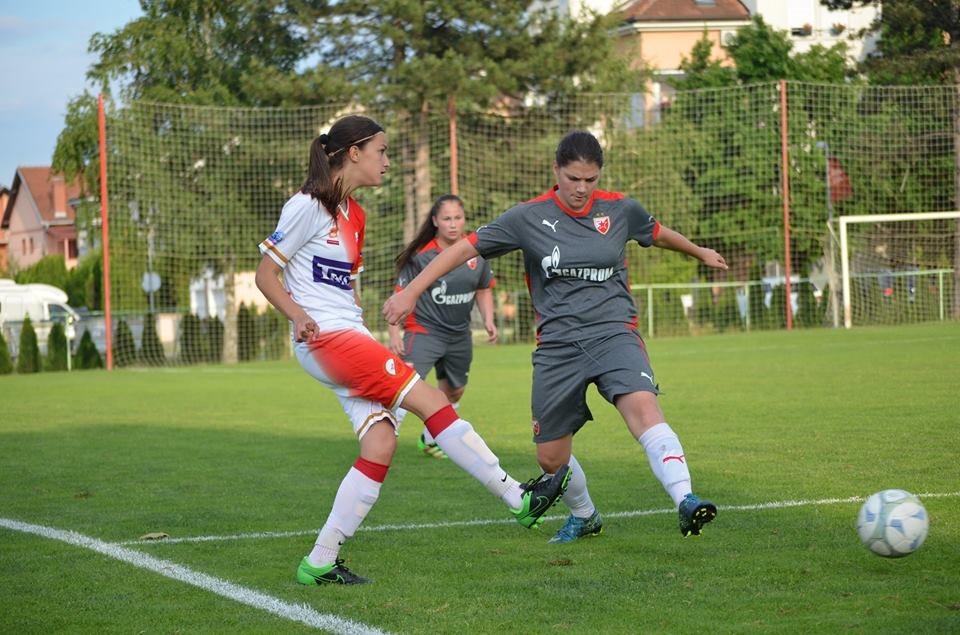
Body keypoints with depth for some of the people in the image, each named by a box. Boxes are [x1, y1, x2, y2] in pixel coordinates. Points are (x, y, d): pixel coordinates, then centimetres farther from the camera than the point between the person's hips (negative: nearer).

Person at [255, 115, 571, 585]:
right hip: (324, 339, -9)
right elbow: (265, 273, -7)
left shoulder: (353, 214, 18)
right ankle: (518, 497, -9)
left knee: (381, 444, -4)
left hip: (350, 337, 9)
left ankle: (320, 563, -1)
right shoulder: (308, 206, -7)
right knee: (431, 401, -13)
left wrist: (366, 334, 15)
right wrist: (298, 316, -22)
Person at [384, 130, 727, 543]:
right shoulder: (529, 218, -2)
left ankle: (685, 502, -41)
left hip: (614, 333, -1)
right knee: (551, 458, 7)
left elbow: (657, 232, 25)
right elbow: (465, 248, 0)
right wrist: (411, 292, -6)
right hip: (557, 346, 1)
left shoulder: (620, 210, 3)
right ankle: (584, 517, 37)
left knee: (643, 408, -31)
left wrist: (700, 252, 42)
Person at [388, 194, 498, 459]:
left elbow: (483, 289, 14)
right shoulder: (422, 256, -16)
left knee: (454, 391, 22)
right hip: (424, 330, -6)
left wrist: (488, 320, 2)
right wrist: (394, 332, -19)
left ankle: (429, 440, 44)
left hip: (459, 335, 6)